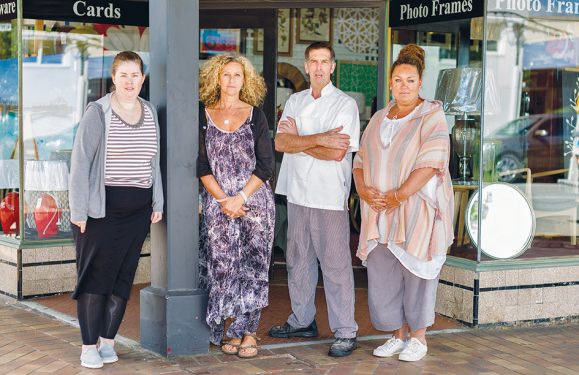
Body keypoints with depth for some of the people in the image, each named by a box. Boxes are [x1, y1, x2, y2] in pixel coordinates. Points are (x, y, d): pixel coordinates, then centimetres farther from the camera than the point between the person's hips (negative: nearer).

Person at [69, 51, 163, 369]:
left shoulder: (150, 113, 9)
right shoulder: (97, 113, -7)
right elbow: (80, 162, -8)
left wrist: (157, 202, 12)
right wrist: (79, 210, -12)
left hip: (137, 210, 5)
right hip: (102, 208, -5)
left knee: (123, 277, 7)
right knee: (95, 276, -1)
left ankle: (107, 340, 17)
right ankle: (89, 346, 5)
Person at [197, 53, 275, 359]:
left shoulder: (256, 116, 4)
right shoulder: (204, 116, 6)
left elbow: (266, 165, 0)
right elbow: (201, 165, 2)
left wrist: (240, 197, -9)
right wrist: (222, 199, -8)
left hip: (254, 200, -1)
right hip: (216, 203, 1)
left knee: (253, 265, -4)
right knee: (222, 265, -1)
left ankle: (247, 330, 2)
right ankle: (232, 331, 8)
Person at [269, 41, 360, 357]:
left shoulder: (344, 104, -4)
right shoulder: (295, 101, 13)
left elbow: (336, 153, -15)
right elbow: (279, 143, -2)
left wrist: (297, 140, -6)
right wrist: (318, 139, -15)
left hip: (330, 197, -6)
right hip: (297, 193, 6)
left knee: (335, 265, -4)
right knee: (298, 260, 14)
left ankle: (345, 332, 1)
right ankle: (302, 321, 27)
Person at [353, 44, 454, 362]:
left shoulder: (432, 117, -5)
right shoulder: (379, 119, 14)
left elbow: (429, 163, -16)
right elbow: (361, 160, 14)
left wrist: (398, 196, -19)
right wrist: (364, 190, -4)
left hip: (417, 210, -5)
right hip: (380, 213, 6)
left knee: (416, 271, 0)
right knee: (382, 273, 5)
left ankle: (418, 337, 13)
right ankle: (399, 334, 18)